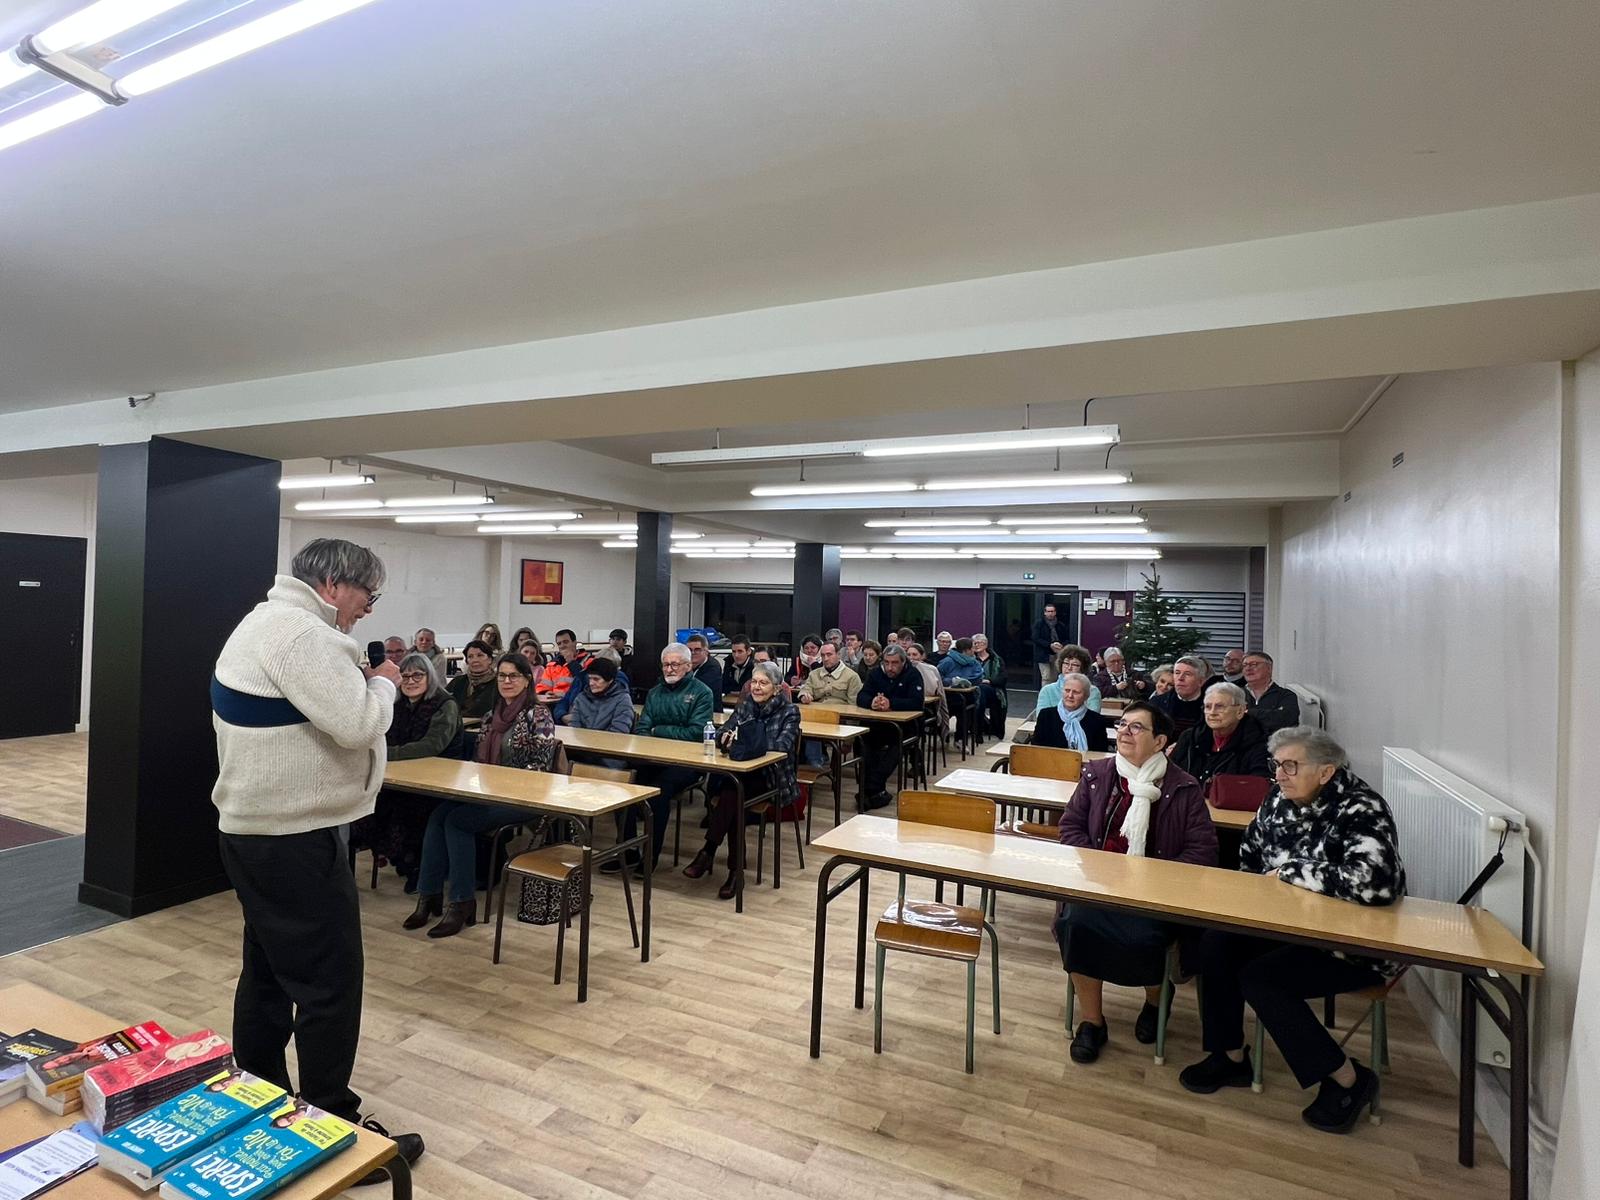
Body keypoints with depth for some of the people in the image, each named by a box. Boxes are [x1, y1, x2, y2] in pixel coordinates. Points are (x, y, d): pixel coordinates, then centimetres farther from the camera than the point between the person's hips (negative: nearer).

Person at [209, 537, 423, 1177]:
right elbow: (359, 722, -27)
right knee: (330, 983, -1)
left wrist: (360, 679, 7)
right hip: (293, 837, -11)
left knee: (269, 971, 21)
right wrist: (382, 682, -10)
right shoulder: (299, 629, -21)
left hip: (254, 829, 11)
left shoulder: (265, 620, 14)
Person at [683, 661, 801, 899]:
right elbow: (722, 733, 3)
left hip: (772, 777, -4)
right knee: (730, 787, -31)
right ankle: (735, 868, -25)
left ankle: (708, 851, -24)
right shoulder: (745, 705, 12)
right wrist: (727, 737, -21)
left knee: (732, 786, -33)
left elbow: (781, 745, -17)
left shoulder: (789, 711, -2)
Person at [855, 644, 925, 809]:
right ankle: (877, 791, -23)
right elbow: (860, 697, -3)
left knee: (895, 736, -34)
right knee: (862, 736, -26)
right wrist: (871, 702, -27)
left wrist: (890, 703, -33)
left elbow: (917, 702, -20)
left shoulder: (913, 674, -5)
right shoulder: (876, 673, 6)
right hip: (877, 724, 4)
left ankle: (871, 789, -28)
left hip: (905, 724, -3)